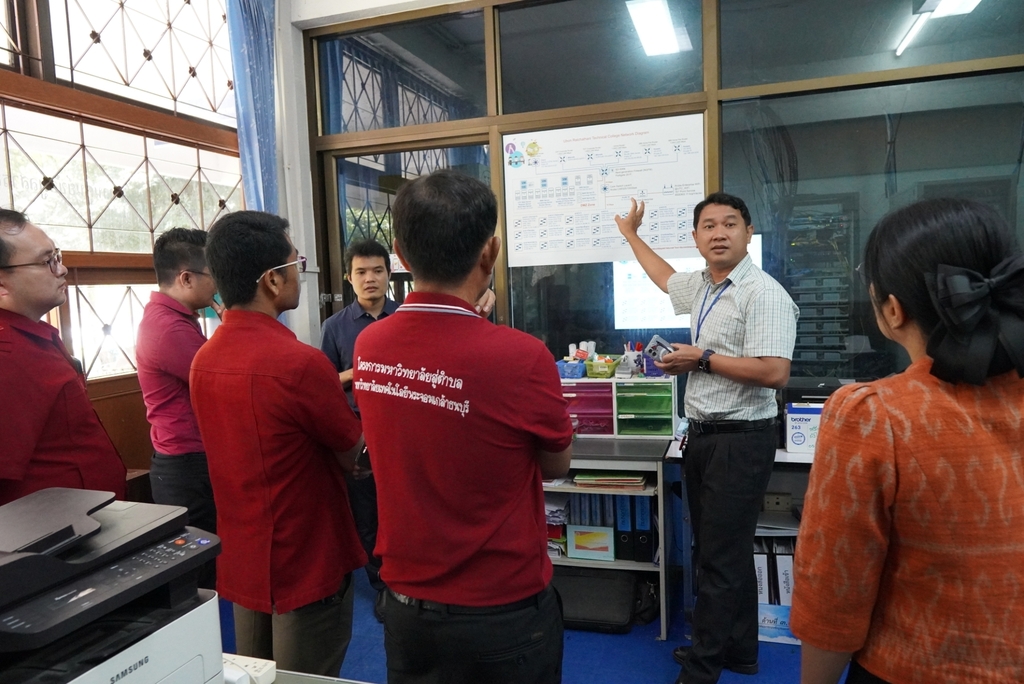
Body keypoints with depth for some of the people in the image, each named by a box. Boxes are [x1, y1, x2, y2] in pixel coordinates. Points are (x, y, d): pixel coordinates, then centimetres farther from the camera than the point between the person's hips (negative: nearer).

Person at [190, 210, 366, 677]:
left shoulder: (203, 360, 0)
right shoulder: (299, 362, -26)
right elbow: (352, 455, -12)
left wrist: (329, 390, 10)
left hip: (241, 559, 8)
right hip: (307, 562, -7)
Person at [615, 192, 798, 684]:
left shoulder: (763, 293, -15)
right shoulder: (700, 287, 11)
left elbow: (774, 372, -24)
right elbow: (666, 279, 34)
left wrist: (703, 359, -15)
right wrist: (631, 233, 44)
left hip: (740, 440, -9)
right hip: (702, 435, 9)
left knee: (721, 557, -1)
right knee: (715, 550, 17)